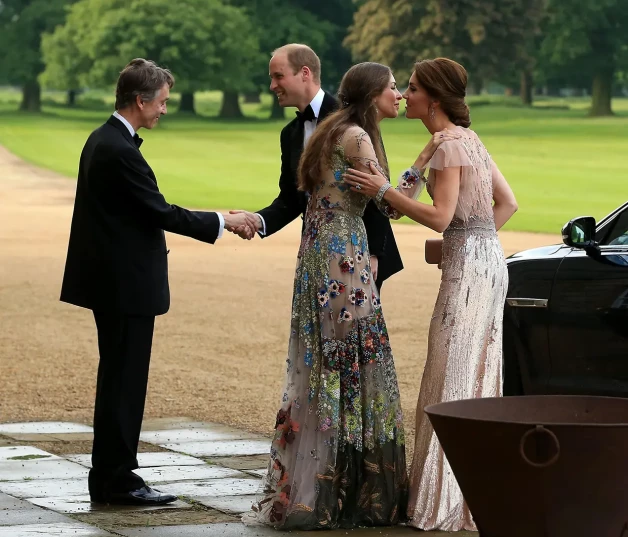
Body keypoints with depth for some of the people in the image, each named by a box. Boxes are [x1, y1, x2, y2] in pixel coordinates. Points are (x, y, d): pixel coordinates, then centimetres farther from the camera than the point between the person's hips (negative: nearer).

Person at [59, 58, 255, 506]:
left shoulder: (104, 140, 12)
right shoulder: (119, 150, -20)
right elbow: (161, 213, -18)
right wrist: (221, 222, -9)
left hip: (114, 283, 10)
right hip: (126, 285, -10)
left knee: (120, 380, 15)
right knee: (124, 381, -3)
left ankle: (110, 477, 20)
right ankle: (116, 480, 3)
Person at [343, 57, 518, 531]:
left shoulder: (449, 147, -14)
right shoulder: (469, 139, 15)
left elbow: (440, 217, -19)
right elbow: (507, 202, 16)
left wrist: (384, 192, -15)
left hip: (469, 264, -10)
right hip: (486, 260, 10)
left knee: (455, 377, -6)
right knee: (477, 374, 13)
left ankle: (452, 500, -2)